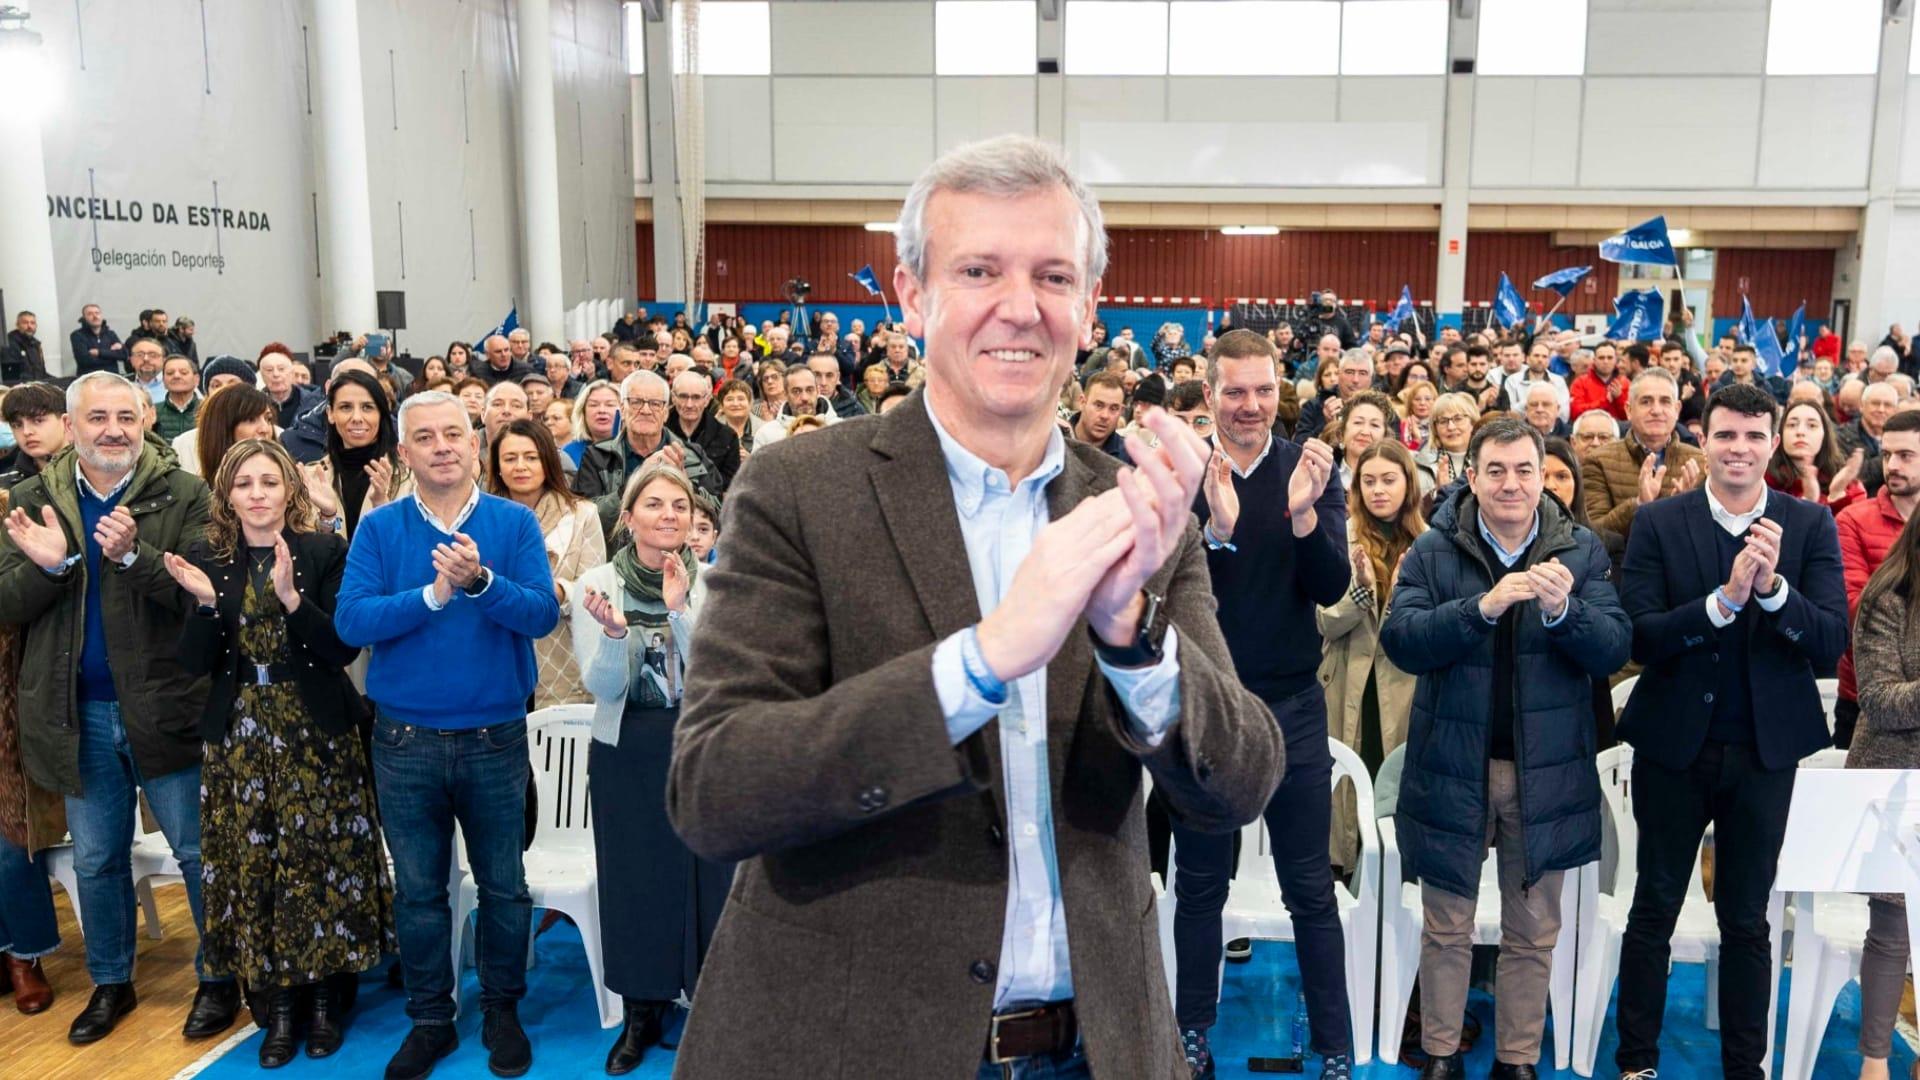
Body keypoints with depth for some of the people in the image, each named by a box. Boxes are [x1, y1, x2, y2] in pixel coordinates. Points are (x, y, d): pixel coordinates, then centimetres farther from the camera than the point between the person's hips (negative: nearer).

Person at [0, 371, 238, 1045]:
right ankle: (110, 983, 35)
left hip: (163, 706, -3)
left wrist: (134, 555, -30)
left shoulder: (183, 495, -7)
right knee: (96, 861, 18)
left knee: (198, 852, 7)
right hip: (77, 713, 4)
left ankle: (218, 978, 24)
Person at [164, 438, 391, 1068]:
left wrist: (292, 597, -23)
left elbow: (345, 647, -9)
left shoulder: (325, 552, -4)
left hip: (317, 734, -2)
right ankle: (277, 1005, 19)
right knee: (254, 863, 5)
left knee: (322, 859, 1)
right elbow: (195, 663, 0)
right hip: (239, 737, 3)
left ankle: (325, 998, 18)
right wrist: (206, 601, -17)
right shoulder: (207, 561, 5)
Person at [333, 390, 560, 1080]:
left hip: (495, 735, -1)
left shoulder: (515, 523, -4)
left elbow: (543, 614, -15)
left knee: (503, 885, 12)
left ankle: (502, 1010, 31)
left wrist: (481, 580, -30)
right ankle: (430, 1019, 31)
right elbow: (350, 620, -12)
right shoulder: (379, 528, -1)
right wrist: (433, 594, -22)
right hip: (405, 739, 1)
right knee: (417, 890, 14)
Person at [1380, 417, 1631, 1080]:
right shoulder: (1433, 552, -4)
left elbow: (1614, 652, -7)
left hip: (1546, 770, 1)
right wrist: (1483, 606, -28)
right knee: (1446, 929, 12)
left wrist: (1564, 609, -26)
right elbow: (1400, 640, -16)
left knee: (1533, 932, 14)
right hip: (1453, 768, -1)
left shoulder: (1582, 552, 0)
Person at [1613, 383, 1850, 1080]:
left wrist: (1774, 586, -26)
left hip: (1764, 753, 1)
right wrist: (1723, 599, -26)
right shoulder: (1658, 523, -5)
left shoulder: (1812, 526, -1)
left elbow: (1832, 643, -9)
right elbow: (1640, 638, -13)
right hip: (1674, 747, -1)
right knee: (1654, 909, 11)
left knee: (1746, 919, 14)